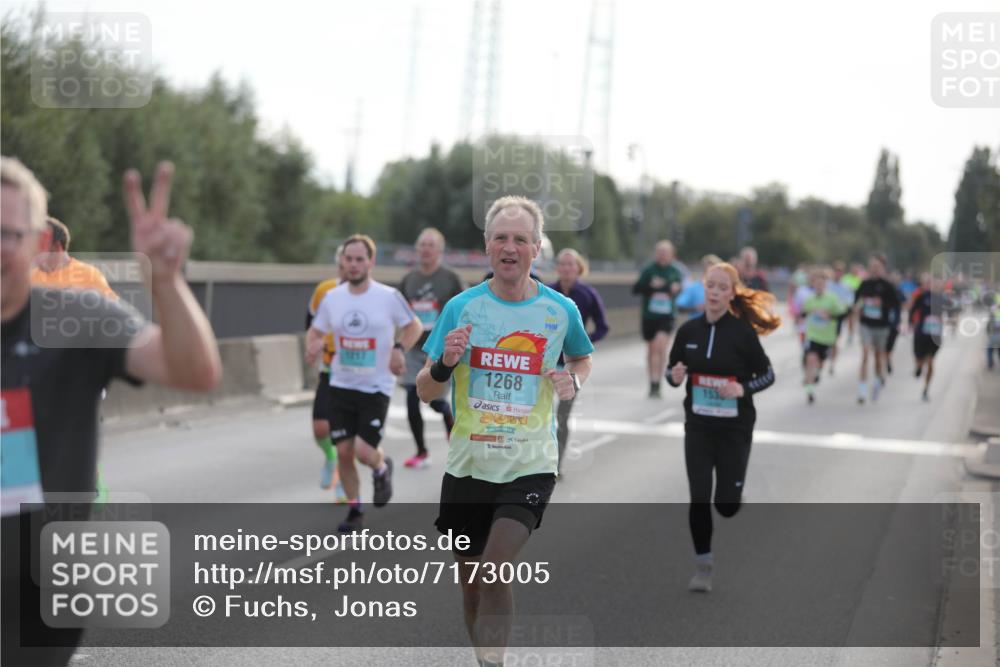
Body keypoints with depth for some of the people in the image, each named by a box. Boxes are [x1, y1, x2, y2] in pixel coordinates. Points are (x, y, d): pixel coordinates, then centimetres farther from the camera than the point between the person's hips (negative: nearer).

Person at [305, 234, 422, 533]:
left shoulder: (389, 296, -8)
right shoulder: (332, 297, 1)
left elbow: (414, 326, 5)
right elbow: (315, 331, 13)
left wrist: (399, 348, -14)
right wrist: (312, 347, -10)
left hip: (375, 387, -3)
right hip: (341, 386, 3)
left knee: (364, 451, -12)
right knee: (344, 452, 1)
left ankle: (382, 468, 25)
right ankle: (355, 511, 20)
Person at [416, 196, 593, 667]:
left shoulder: (561, 310, -2)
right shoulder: (462, 306, -2)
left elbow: (583, 359, 20)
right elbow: (424, 392, 2)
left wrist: (573, 380, -3)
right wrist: (444, 364, -19)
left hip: (530, 465, -2)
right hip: (468, 464, 2)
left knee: (493, 572, -20)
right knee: (471, 583, 11)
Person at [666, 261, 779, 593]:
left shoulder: (743, 332, -10)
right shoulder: (688, 330, -1)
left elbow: (767, 375, -3)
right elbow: (671, 372, 9)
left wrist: (742, 389, -21)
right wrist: (674, 377, -14)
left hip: (735, 428, -2)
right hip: (698, 426, 2)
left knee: (726, 504, 3)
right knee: (699, 498, -4)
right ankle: (703, 565, 11)